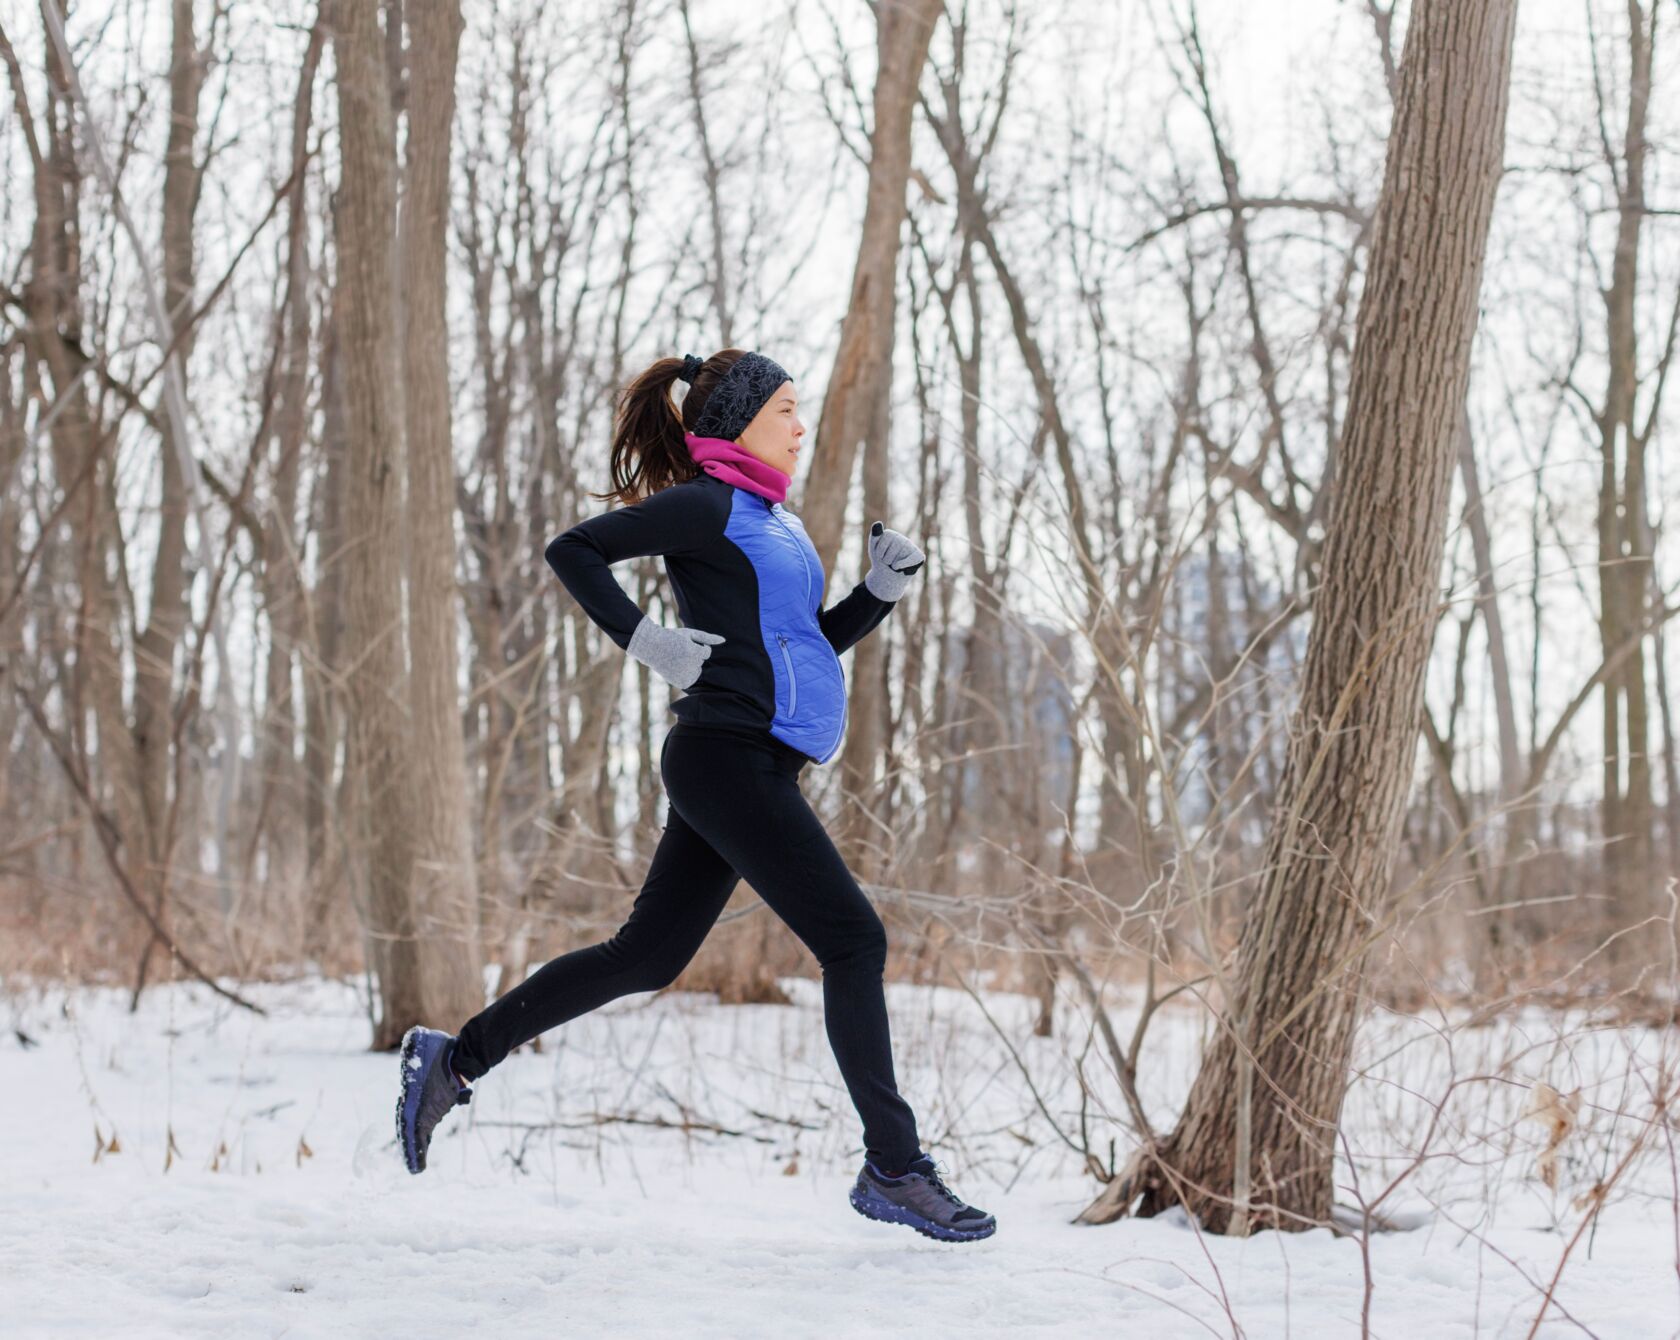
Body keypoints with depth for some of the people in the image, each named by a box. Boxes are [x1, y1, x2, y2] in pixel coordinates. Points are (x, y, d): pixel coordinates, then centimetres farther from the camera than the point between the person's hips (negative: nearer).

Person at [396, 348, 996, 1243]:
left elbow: (815, 642, 26)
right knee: (853, 941, -10)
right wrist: (645, 642, -16)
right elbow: (573, 549, -10)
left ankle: (455, 1058, 20)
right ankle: (894, 1169, -7)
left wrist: (881, 588, 10)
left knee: (645, 957, 12)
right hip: (728, 757, -10)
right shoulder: (707, 506, -7)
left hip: (754, 770, 10)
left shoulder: (774, 523, 21)